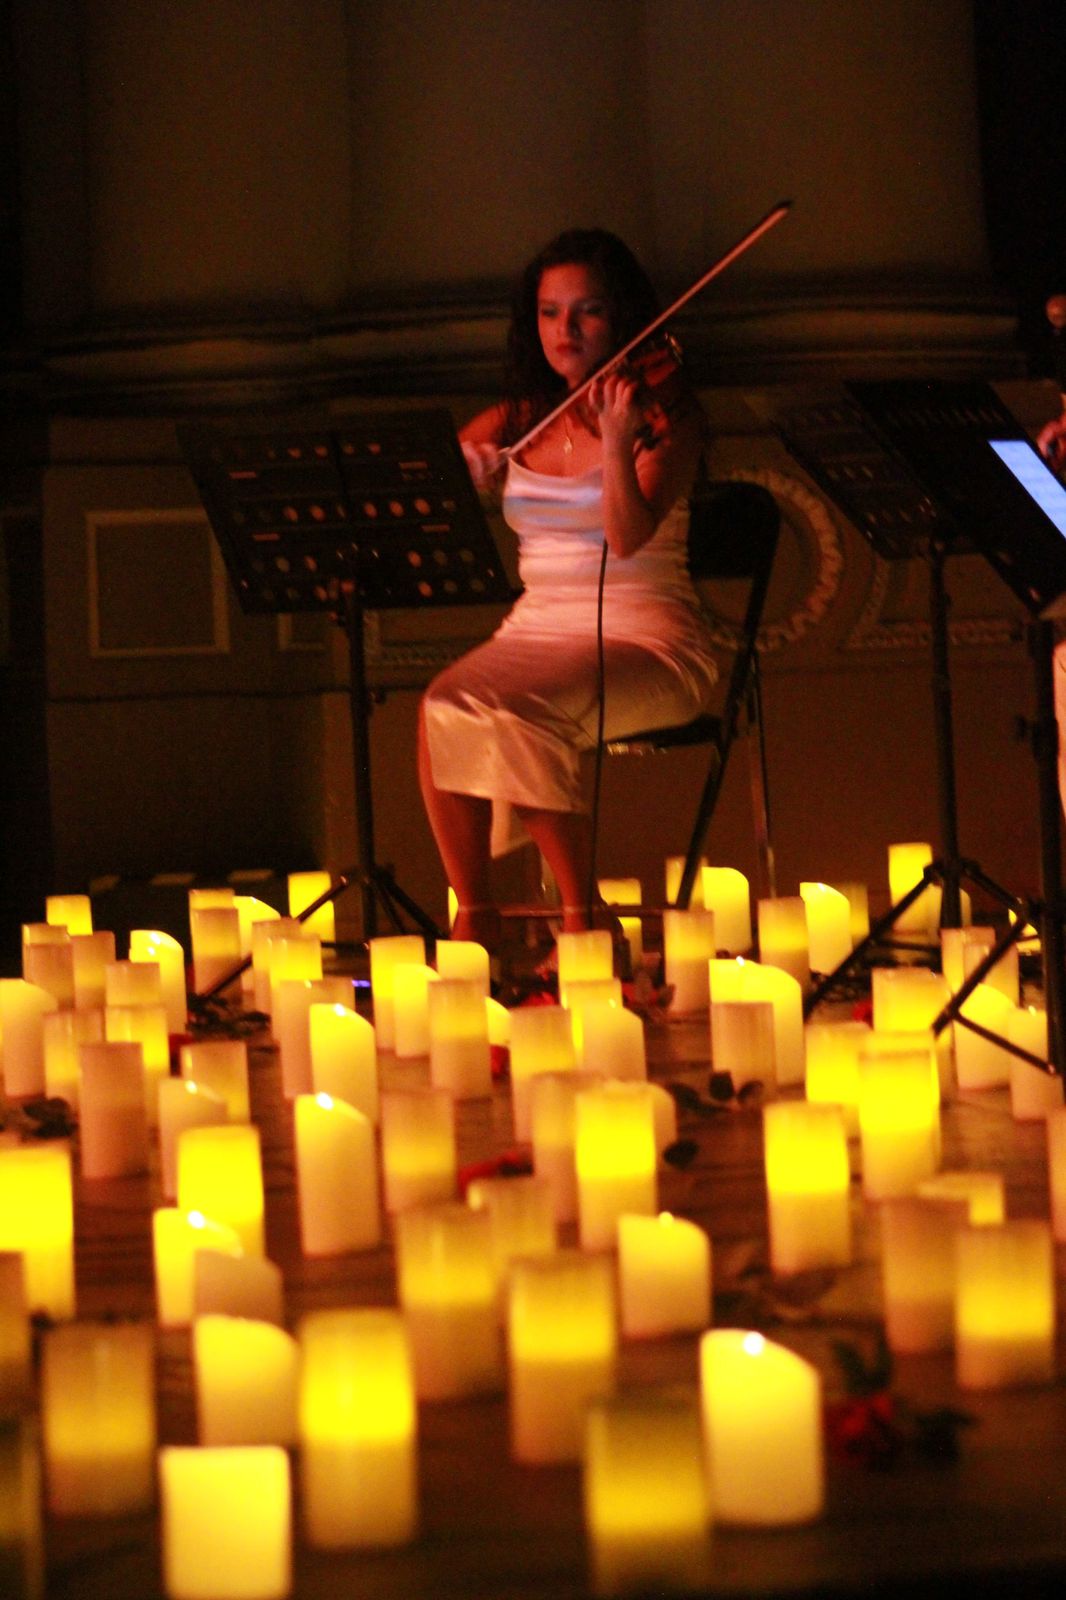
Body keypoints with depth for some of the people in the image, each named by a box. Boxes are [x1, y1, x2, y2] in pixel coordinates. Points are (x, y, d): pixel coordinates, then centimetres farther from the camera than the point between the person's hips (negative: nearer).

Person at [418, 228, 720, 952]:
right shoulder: (519, 418, 14)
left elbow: (628, 537, -17)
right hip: (537, 629, 5)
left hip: (643, 636, -5)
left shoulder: (665, 414, -1)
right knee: (442, 709, -26)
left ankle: (582, 917, -19)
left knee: (519, 712, -32)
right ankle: (472, 914, -16)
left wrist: (617, 441, -33)